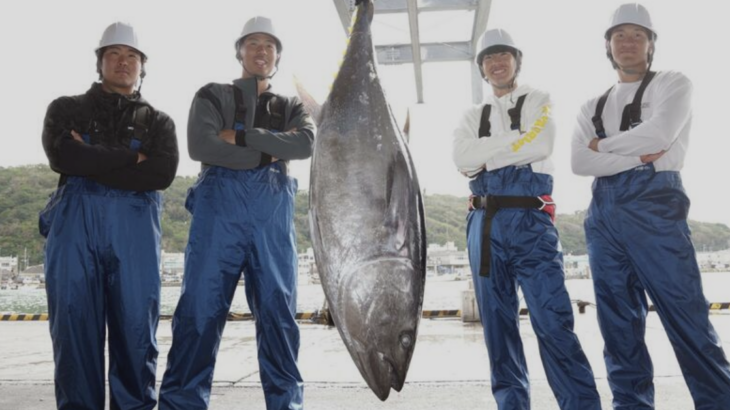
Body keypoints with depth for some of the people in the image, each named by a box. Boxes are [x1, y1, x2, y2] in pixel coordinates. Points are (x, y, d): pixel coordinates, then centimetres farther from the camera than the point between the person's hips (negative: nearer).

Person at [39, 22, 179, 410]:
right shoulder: (66, 109, 19)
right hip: (75, 219, 0)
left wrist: (91, 164, -5)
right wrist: (130, 156, -3)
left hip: (135, 224, 0)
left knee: (136, 322, -2)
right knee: (74, 321, -2)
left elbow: (163, 173, -1)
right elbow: (61, 155, -3)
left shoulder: (158, 121, 19)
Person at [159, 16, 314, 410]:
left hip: (273, 208, 2)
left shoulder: (290, 107, 22)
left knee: (278, 310, 2)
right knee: (200, 306, -6)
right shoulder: (211, 95, 15)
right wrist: (268, 155, -5)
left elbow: (306, 144, -1)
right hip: (219, 203, -2)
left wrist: (242, 135, -6)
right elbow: (200, 145, -5)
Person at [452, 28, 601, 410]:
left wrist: (485, 155, -4)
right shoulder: (472, 116, 19)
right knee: (498, 321, 6)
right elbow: (461, 159, -1)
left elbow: (541, 144, -9)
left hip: (529, 219, -3)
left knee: (552, 319, -11)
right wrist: (514, 140, -5)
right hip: (484, 224, 4)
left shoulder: (539, 101, 12)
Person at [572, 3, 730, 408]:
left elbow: (660, 133, -11)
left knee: (686, 316, -7)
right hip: (603, 212, 5)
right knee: (618, 322, 4)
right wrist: (639, 156, -8)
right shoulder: (592, 107, 19)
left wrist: (603, 145, 1)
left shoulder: (673, 84, 10)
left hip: (653, 203, -4)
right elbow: (579, 163, 3)